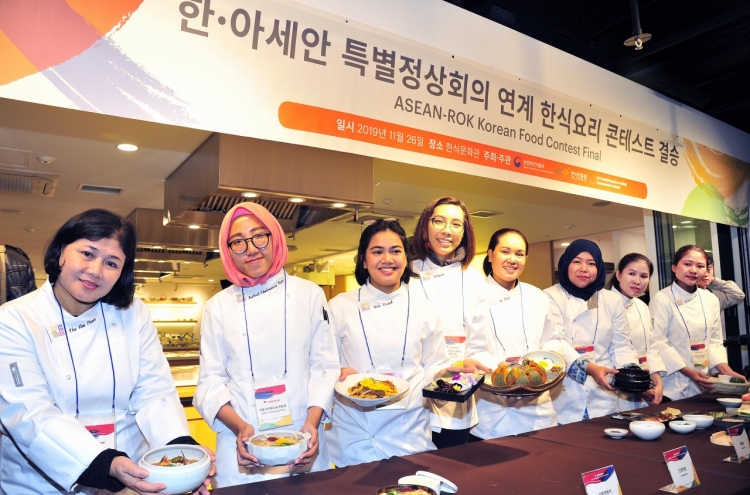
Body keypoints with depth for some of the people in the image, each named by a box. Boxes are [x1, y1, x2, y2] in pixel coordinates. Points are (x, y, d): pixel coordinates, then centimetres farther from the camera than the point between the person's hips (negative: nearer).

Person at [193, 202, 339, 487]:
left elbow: (325, 366, -2)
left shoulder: (309, 294, -2)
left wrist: (312, 423, -13)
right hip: (241, 444, 0)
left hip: (302, 439, 0)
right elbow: (211, 379, 1)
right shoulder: (218, 307, 0)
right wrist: (239, 427, -14)